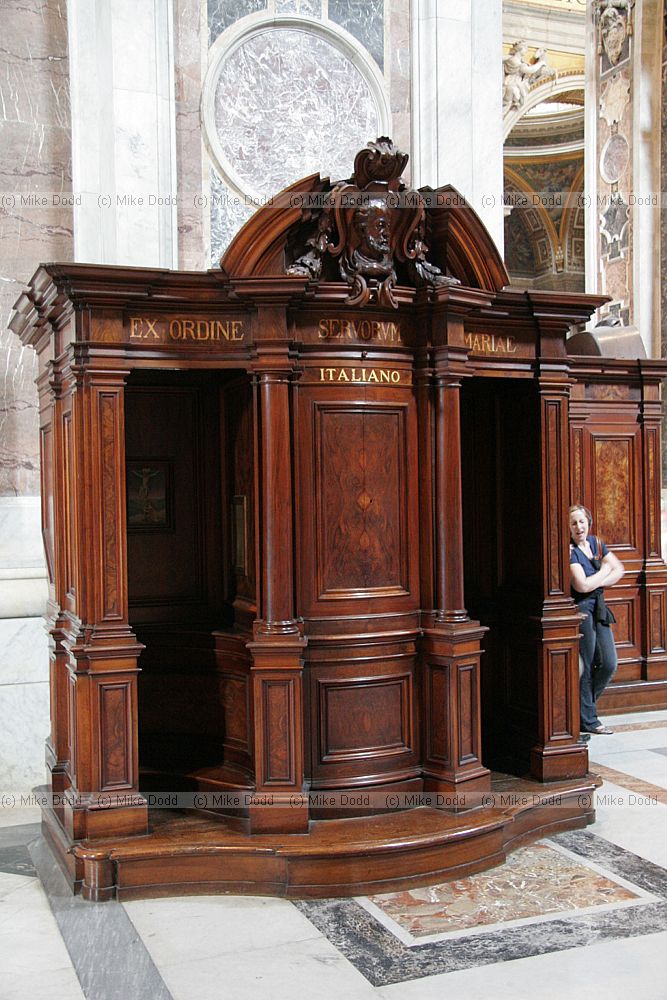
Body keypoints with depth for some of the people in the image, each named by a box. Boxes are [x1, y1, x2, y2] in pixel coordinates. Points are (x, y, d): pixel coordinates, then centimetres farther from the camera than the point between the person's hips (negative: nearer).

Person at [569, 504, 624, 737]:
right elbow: (582, 585, -21)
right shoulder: (570, 550, -13)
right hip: (580, 610, -7)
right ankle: (587, 719, 11)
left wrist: (597, 583, -9)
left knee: (609, 664, 7)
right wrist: (604, 571, -5)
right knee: (585, 667, -1)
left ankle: (584, 704, 27)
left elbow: (619, 569, 8)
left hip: (598, 608, 7)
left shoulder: (595, 542, 10)